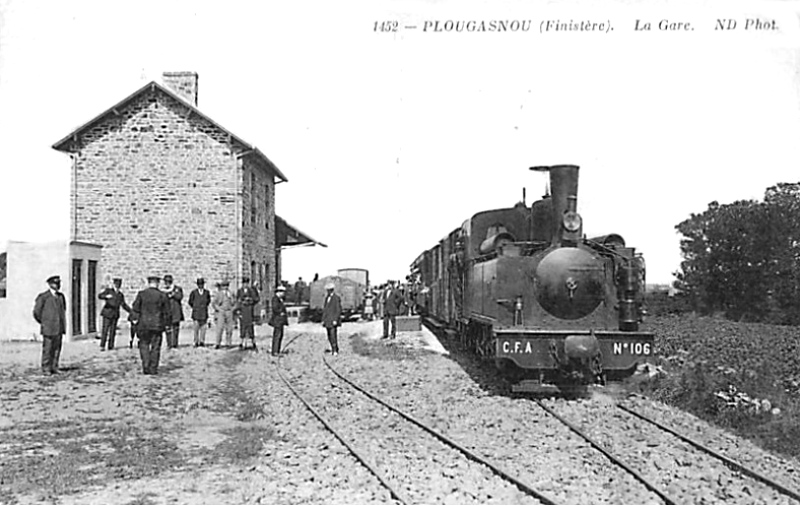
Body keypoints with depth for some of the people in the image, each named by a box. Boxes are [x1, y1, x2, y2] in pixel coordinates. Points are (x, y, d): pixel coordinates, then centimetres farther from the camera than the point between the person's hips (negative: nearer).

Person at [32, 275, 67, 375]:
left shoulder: (61, 296, 12)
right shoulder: (43, 296, -6)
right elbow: (36, 312, -3)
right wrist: (43, 323, 1)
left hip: (59, 328, 5)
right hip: (48, 328, -5)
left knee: (57, 349, 5)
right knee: (47, 349, -2)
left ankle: (54, 368, 11)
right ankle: (45, 369, 5)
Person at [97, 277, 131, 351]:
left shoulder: (121, 295, 12)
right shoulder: (108, 290, -1)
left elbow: (124, 305, 19)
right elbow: (100, 296, -15)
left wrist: (131, 311, 12)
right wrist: (106, 296, -36)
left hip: (115, 314, 4)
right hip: (107, 313, -4)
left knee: (113, 330, 2)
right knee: (105, 330, -6)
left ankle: (110, 346, 6)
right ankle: (102, 346, -2)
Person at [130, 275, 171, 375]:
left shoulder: (141, 294, -4)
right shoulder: (163, 296, -3)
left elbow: (135, 309, -1)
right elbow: (167, 312, 2)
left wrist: (135, 319, 14)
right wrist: (167, 324, 13)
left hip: (144, 325, 0)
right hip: (157, 325, 0)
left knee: (144, 345, 11)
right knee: (155, 347, 7)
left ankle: (146, 366, -1)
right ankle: (153, 369, 7)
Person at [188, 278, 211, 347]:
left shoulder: (206, 292, 5)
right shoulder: (194, 292, -1)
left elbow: (209, 300, 22)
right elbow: (190, 302, 10)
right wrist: (194, 307, 8)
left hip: (204, 313, 2)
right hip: (196, 312, -2)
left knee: (203, 328, -2)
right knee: (196, 328, -3)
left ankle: (202, 342, 3)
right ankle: (196, 342, 3)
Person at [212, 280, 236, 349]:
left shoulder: (231, 294, 11)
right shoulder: (218, 294, 0)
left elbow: (234, 304, 19)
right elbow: (213, 304, -3)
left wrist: (232, 309, 4)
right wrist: (220, 310, -10)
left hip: (229, 313, 4)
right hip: (220, 313, -3)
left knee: (229, 329, -3)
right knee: (220, 328, -13)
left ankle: (228, 343, 5)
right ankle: (218, 344, -8)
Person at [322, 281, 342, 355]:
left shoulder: (336, 298, -9)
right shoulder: (327, 298, 15)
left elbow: (339, 310, -13)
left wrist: (335, 320, -19)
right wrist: (323, 320, 12)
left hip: (333, 320, -7)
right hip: (327, 320, 7)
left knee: (333, 335, -11)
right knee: (329, 336, 6)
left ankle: (335, 351, -6)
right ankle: (333, 350, 13)